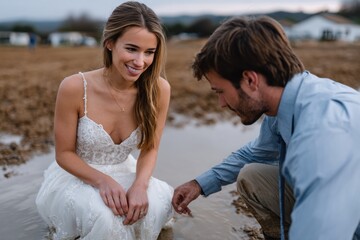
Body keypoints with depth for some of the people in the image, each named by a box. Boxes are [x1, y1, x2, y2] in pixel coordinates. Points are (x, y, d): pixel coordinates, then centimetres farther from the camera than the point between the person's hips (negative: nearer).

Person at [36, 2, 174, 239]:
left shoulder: (159, 90, -17)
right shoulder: (75, 87, -24)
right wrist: (103, 180, -29)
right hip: (75, 175, -2)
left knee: (160, 203, -26)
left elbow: (150, 148, -6)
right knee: (103, 216, -33)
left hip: (123, 173, 3)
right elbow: (64, 154, -12)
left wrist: (140, 185, -26)